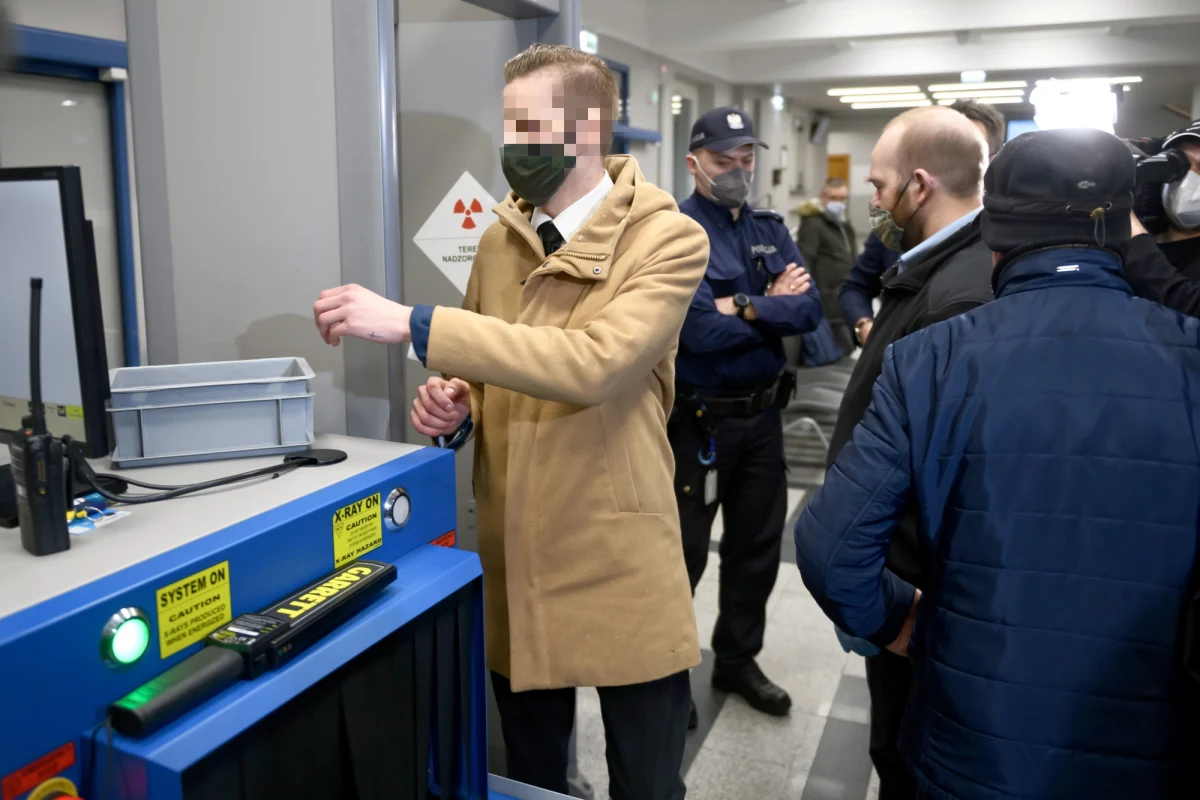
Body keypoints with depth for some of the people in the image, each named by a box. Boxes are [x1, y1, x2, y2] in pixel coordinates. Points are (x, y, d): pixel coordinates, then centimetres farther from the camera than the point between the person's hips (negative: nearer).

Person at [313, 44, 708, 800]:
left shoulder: (668, 239, -12)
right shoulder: (500, 238, 7)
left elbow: (593, 364, -28)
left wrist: (414, 323, -29)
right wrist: (456, 405, -7)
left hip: (620, 571, -5)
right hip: (515, 562, 5)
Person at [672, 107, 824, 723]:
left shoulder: (772, 230, 8)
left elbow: (809, 310, -5)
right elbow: (702, 330, -24)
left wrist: (746, 307, -19)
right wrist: (773, 305, -11)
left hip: (762, 413, 7)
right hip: (697, 419, -6)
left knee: (758, 546, 17)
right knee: (683, 552, 7)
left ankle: (737, 661, 37)